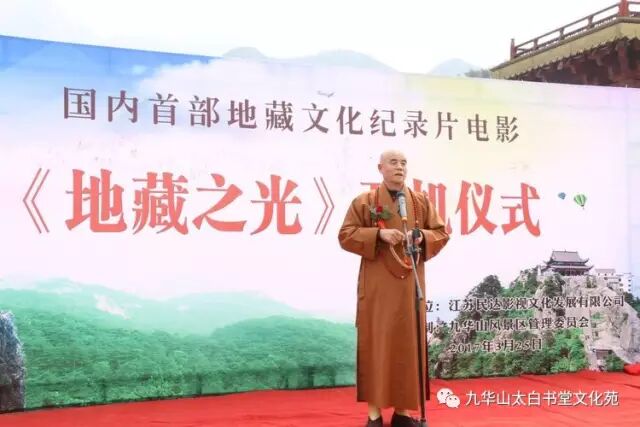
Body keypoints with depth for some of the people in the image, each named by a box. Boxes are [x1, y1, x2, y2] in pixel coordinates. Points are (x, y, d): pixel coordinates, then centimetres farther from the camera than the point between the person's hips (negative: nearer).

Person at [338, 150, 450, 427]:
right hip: (377, 284, -2)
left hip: (409, 283, 3)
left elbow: (441, 233, 10)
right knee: (375, 342, -2)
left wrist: (423, 237, -11)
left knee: (408, 343, 4)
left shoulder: (421, 201, 10)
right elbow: (346, 235, -3)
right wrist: (378, 234, -16)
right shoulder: (364, 201, 2)